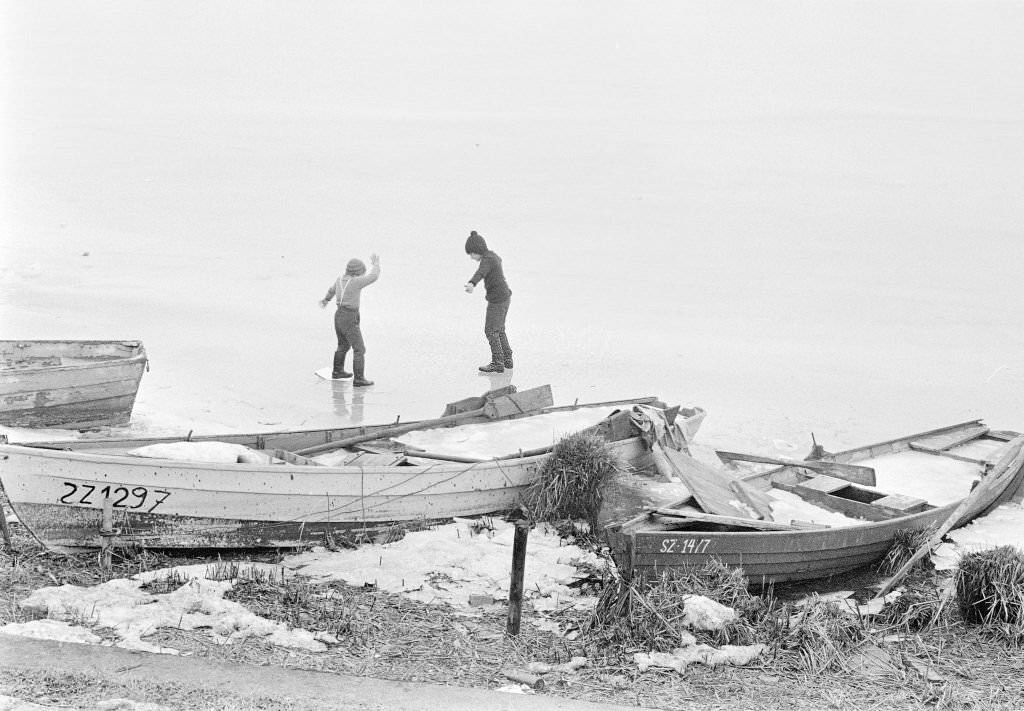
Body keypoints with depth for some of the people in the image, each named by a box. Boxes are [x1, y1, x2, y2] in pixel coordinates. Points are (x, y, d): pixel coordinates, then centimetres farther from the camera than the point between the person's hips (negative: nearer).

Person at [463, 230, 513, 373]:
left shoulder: (486, 261, -21)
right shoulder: (493, 256, 9)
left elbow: (480, 273, -44)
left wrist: (471, 284, -63)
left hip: (497, 300, -10)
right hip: (505, 296, 10)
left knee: (490, 331, -2)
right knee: (498, 330, 19)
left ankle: (498, 363, 0)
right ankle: (507, 359, 24)